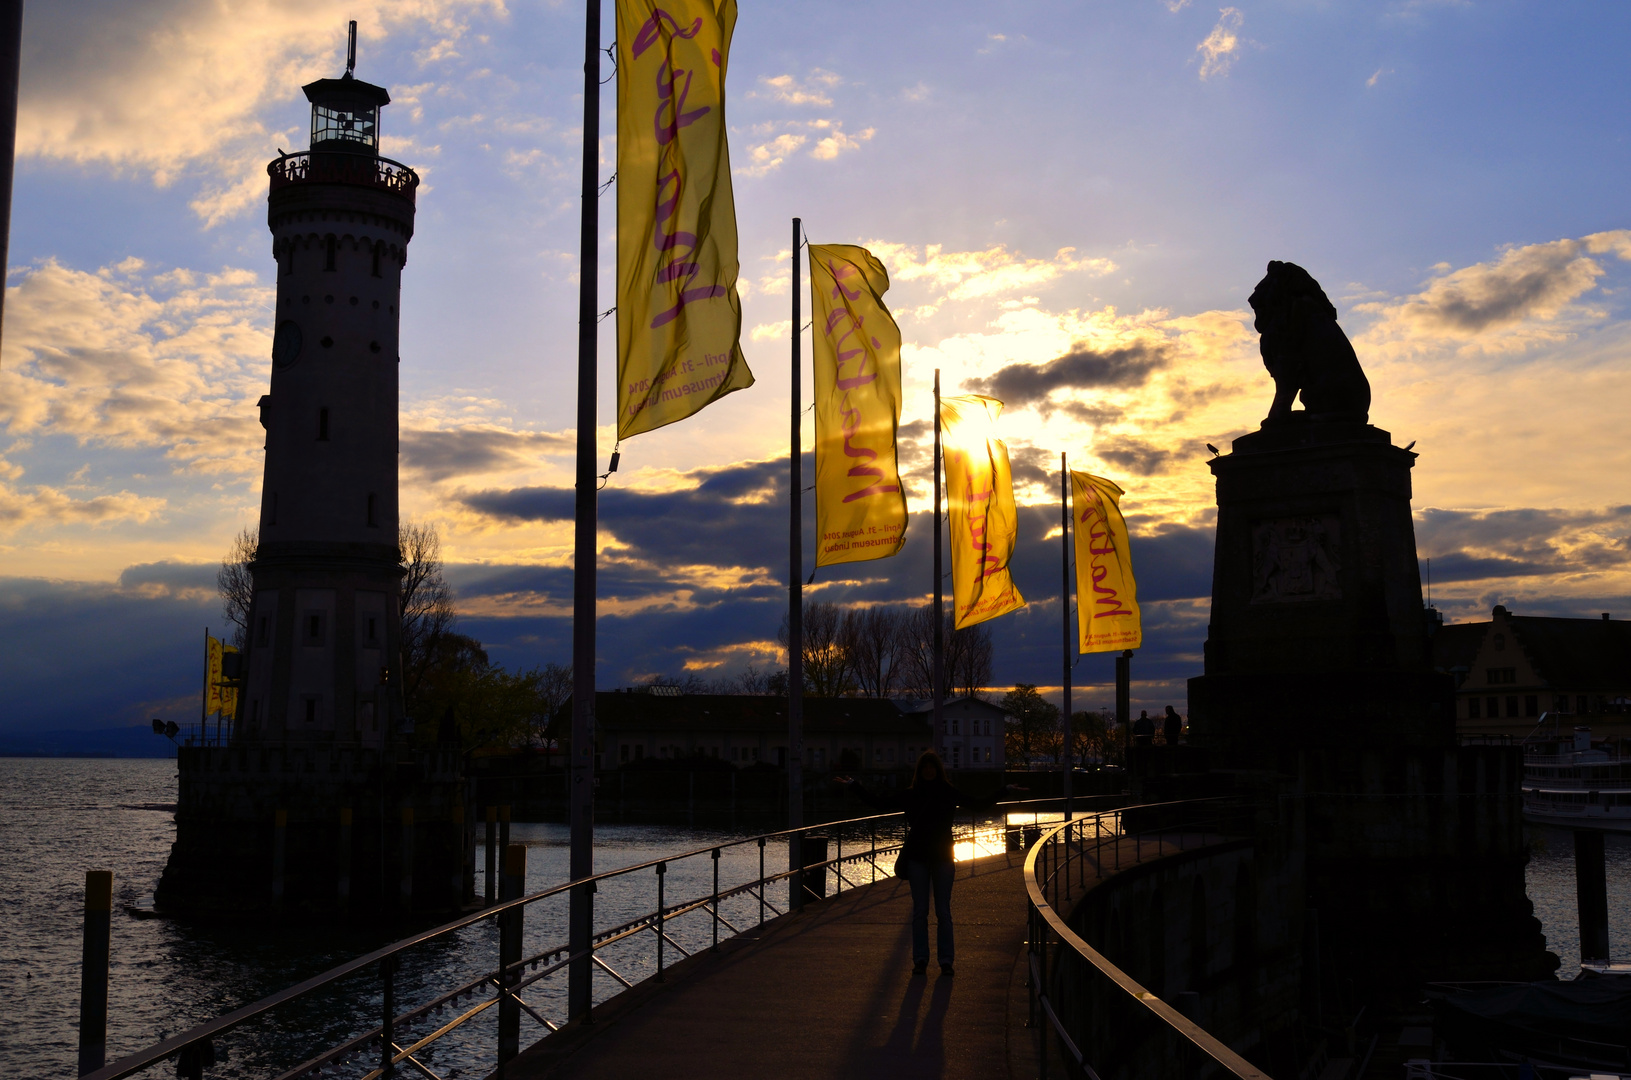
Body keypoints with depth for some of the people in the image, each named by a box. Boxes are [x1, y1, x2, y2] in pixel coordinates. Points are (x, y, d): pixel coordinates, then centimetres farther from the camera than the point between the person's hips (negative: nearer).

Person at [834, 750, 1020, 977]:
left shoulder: (950, 793, 3)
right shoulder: (910, 795, 3)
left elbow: (981, 805, 11)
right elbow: (879, 803, 7)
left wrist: (1004, 791, 4)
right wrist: (853, 786, 3)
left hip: (943, 858, 0)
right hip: (917, 858, 0)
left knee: (943, 911, 1)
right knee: (920, 911, 2)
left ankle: (946, 960, 6)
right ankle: (920, 959, 8)